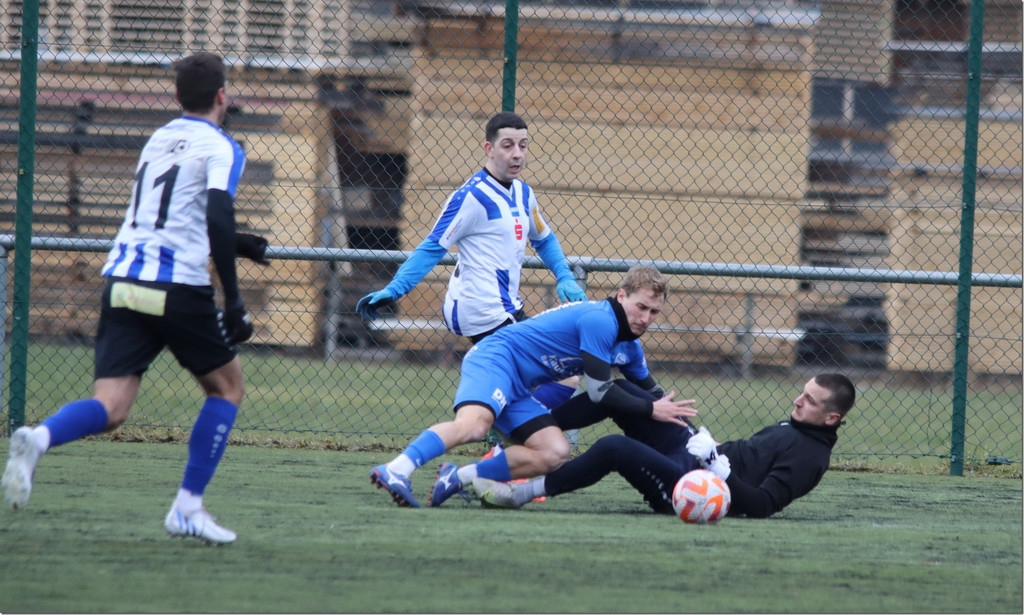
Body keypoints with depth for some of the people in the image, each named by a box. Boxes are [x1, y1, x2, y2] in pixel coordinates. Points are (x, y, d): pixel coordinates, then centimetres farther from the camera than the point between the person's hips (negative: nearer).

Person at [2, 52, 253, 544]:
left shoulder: (157, 140, 22)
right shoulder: (221, 148, 0)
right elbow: (217, 219, -16)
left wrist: (234, 243, 46)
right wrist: (233, 300, -15)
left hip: (122, 282, 5)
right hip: (178, 289, -5)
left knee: (111, 408, -2)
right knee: (227, 388, 17)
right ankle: (187, 508, 8)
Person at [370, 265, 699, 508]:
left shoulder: (629, 347, 15)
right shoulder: (600, 320, -17)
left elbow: (650, 390, 30)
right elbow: (599, 392, -17)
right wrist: (650, 409, -9)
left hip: (518, 390, 10)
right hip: (496, 356, -10)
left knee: (555, 455, -3)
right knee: (473, 425, -36)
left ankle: (458, 478, -6)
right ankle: (395, 470, -48)